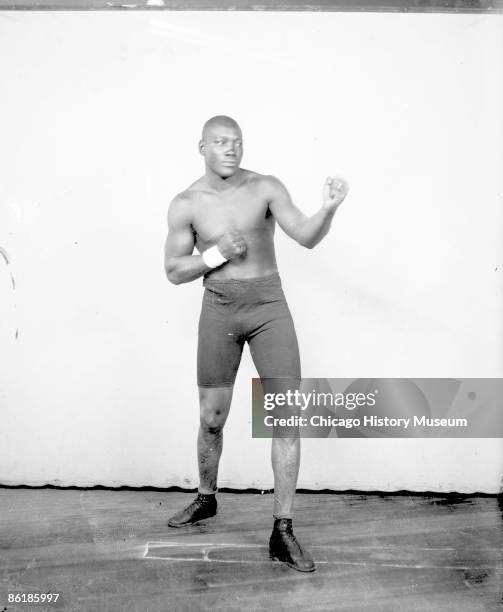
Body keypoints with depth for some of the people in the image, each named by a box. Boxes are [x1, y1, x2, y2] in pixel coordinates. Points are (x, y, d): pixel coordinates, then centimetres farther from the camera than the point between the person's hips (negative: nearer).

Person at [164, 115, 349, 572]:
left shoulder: (266, 188, -4)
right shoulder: (186, 204, 0)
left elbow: (306, 236, -15)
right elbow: (174, 272, 3)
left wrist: (329, 208, -35)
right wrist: (216, 254, -12)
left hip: (269, 305, -1)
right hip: (219, 310, 1)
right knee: (212, 418, 11)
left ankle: (283, 532, 1)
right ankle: (207, 499, 38)